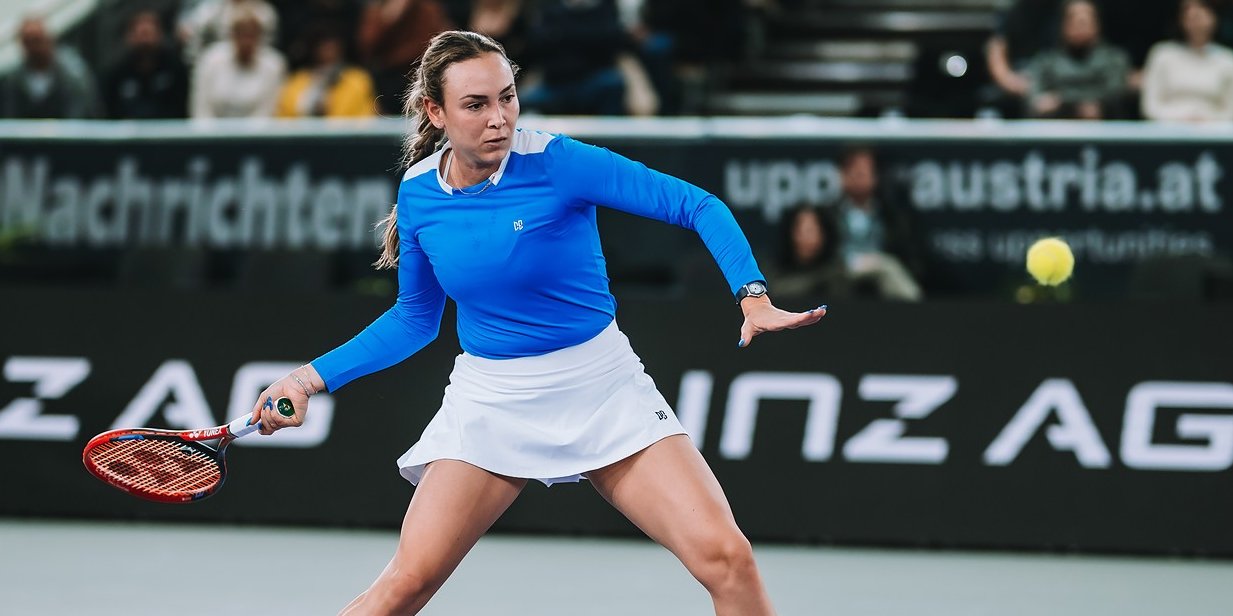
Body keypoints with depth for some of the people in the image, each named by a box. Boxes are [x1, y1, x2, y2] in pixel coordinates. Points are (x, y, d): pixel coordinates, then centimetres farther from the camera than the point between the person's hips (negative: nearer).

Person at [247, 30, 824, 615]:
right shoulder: (418, 194, -3)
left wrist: (753, 297, -27)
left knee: (726, 559, -15)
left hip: (602, 386, -2)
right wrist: (313, 377, 6)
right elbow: (414, 320, 12)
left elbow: (698, 206, -13)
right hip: (490, 403, 2)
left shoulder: (558, 162, -15)